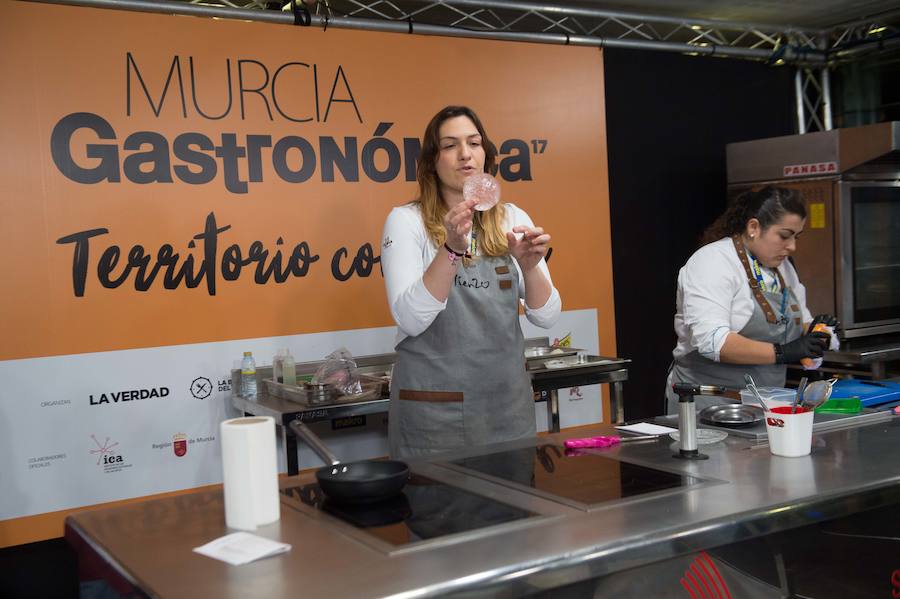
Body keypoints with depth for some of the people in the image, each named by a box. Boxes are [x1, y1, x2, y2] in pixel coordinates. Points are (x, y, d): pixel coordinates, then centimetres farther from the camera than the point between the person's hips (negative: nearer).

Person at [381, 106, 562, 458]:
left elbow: (547, 316, 1)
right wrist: (451, 248, -26)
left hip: (508, 404, 4)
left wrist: (529, 267, -18)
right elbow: (410, 320, -16)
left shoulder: (513, 219, 5)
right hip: (434, 410, -3)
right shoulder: (406, 220, -5)